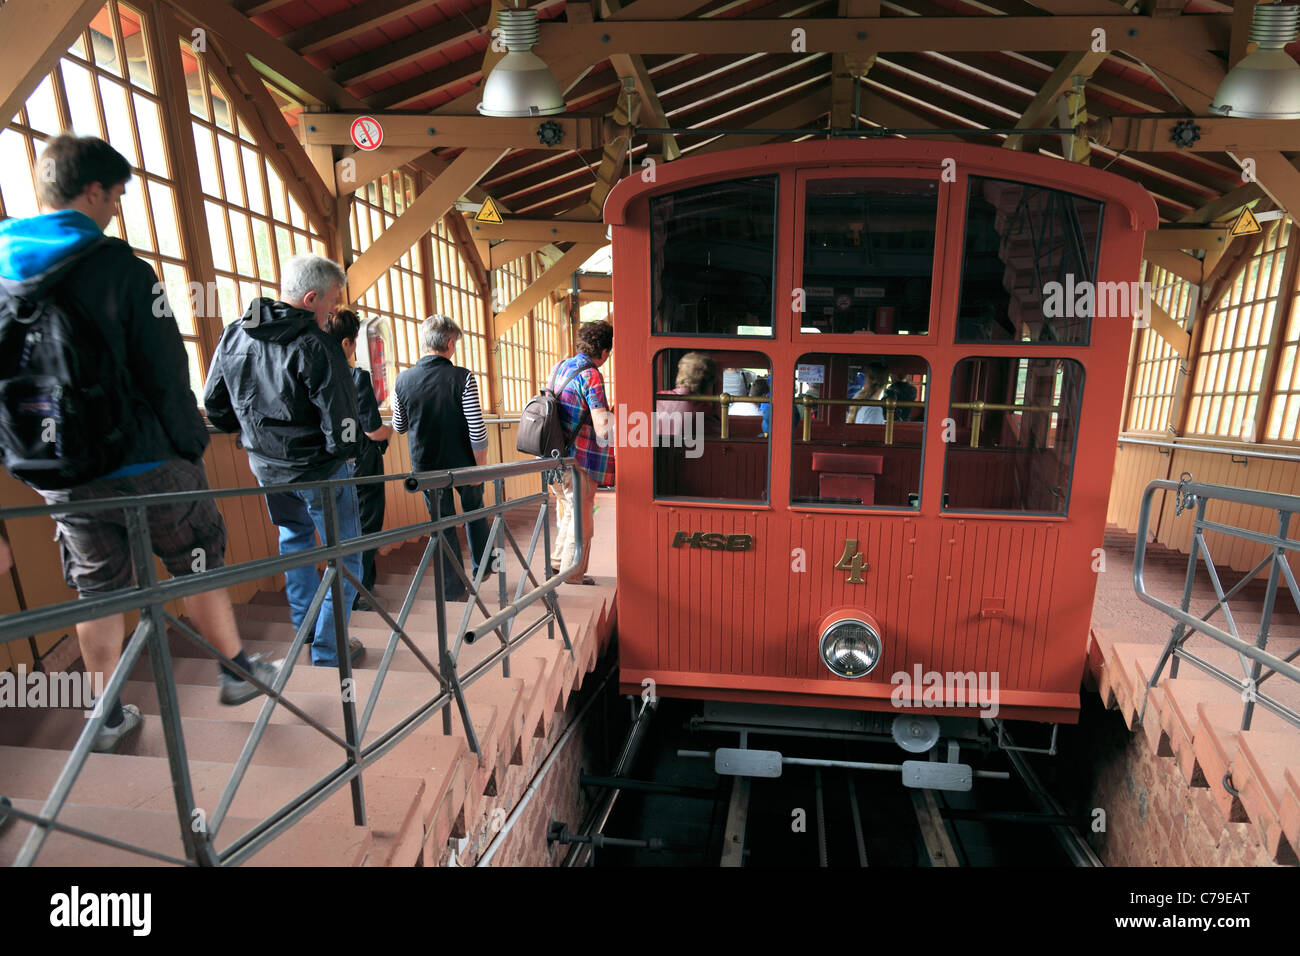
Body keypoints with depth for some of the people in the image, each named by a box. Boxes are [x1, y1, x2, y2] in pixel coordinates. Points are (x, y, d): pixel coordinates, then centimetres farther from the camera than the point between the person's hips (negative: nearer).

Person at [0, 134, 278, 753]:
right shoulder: (120, 267, -12)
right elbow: (166, 374, -15)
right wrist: (193, 445, -3)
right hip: (146, 463, -5)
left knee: (97, 590, 16)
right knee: (197, 568, 12)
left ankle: (108, 717, 28)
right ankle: (238, 669, 28)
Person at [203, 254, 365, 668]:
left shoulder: (233, 335, 1)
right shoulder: (316, 346, -23)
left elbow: (215, 404, 10)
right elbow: (341, 423, -24)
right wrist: (346, 452, -4)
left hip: (265, 466, 8)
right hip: (318, 469, -7)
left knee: (294, 539, 28)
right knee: (344, 556, 7)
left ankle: (305, 628, 39)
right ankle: (328, 649, 15)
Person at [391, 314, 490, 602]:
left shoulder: (403, 380, -5)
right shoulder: (462, 377, -16)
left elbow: (398, 427, 8)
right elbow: (477, 431, -18)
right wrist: (481, 466, -6)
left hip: (426, 467, 2)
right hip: (463, 464, -2)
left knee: (443, 525, 13)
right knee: (475, 512, 23)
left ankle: (453, 589, 21)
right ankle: (481, 567, 37)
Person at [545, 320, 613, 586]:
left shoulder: (560, 367, 9)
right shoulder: (591, 376, -17)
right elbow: (603, 429, -26)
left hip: (555, 458, 8)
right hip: (578, 461, -8)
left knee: (568, 514, 23)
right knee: (581, 522, 5)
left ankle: (557, 564, 33)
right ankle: (572, 580, 15)